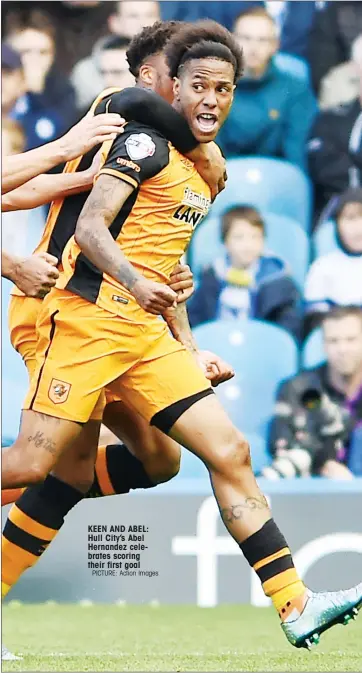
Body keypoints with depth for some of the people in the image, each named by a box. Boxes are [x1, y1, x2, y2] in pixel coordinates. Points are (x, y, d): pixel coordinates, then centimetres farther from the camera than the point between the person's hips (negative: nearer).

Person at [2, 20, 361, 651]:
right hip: (89, 317, -8)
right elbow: (89, 226, -15)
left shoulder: (205, 172, 19)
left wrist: (190, 351, 26)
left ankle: (296, 607, -3)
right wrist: (135, 282, -31)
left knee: (229, 453, -1)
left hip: (145, 333, 8)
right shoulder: (148, 144, -6)